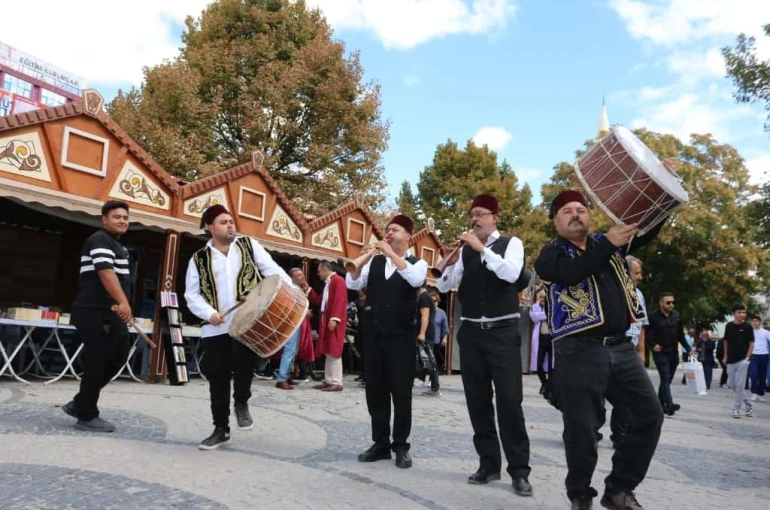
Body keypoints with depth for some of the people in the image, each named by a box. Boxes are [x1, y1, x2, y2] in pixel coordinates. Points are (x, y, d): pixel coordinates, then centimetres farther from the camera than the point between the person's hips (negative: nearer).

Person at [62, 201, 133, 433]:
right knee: (97, 362, -5)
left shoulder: (118, 245, 21)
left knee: (115, 358, 12)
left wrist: (121, 305, 29)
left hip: (110, 313, 10)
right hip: (93, 312, -10)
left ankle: (80, 403, 23)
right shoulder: (100, 239, -10)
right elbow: (106, 272, -25)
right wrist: (123, 302, -35)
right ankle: (87, 416, 7)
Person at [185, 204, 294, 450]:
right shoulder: (199, 259, 10)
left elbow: (271, 269, 2)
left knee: (243, 362, -18)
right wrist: (209, 312, -13)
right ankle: (221, 428, 23)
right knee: (217, 377, 6)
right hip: (216, 328, 2)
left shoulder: (249, 245, 10)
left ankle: (242, 403, 14)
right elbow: (192, 294, 6)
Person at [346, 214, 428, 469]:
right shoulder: (374, 262, 11)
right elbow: (352, 283, 1)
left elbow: (416, 279, -20)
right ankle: (380, 443, 19)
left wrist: (391, 254, -22)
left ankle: (401, 446, 13)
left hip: (401, 335, -3)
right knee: (375, 390, 8)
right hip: (373, 333, 4)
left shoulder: (418, 263, 2)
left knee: (401, 391, 1)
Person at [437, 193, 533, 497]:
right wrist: (450, 263, -14)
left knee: (509, 400, -4)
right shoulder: (464, 250, 9)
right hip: (471, 333, 4)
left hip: (503, 332, -4)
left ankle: (519, 469, 7)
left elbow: (511, 274, -18)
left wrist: (482, 248, -19)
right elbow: (443, 286, 5)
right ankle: (488, 464, 20)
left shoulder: (511, 243, 1)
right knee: (477, 401, 8)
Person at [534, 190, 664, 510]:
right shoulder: (550, 255, 1)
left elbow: (647, 230, 10)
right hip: (578, 352, -5)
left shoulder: (606, 244, 15)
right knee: (581, 427, 0)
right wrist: (609, 244, -20)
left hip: (621, 348, 5)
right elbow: (571, 273, -20)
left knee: (650, 414, 4)